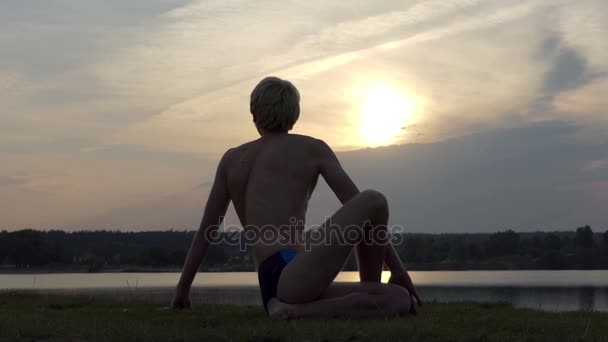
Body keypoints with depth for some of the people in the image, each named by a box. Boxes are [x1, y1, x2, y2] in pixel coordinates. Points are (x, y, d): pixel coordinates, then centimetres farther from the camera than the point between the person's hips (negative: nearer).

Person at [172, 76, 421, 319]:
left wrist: (182, 291, 32)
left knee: (402, 300, 7)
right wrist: (398, 269, 13)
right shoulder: (313, 148, 8)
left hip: (273, 289, 6)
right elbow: (363, 207, 7)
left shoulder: (231, 159, 23)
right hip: (291, 279, -6)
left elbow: (204, 233, 25)